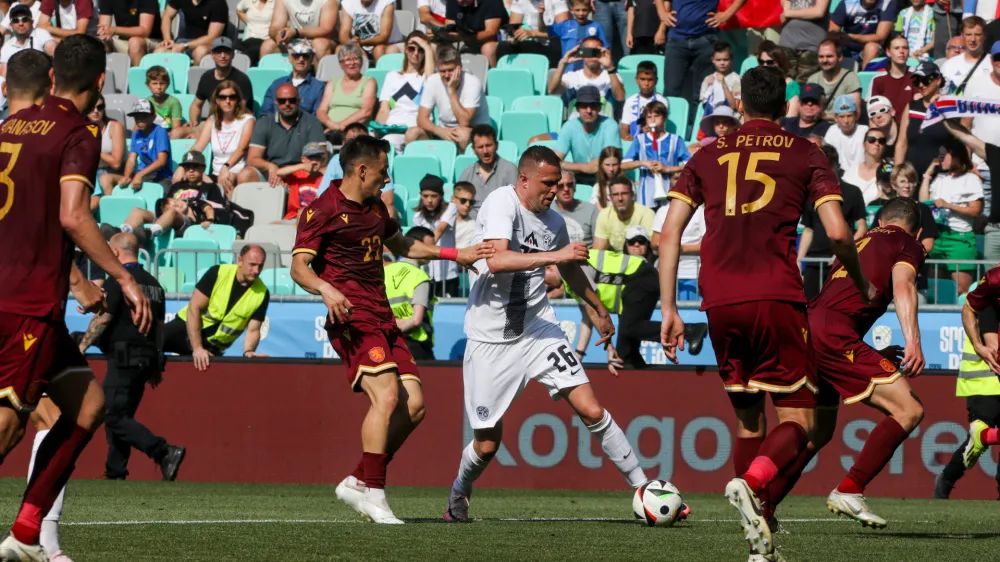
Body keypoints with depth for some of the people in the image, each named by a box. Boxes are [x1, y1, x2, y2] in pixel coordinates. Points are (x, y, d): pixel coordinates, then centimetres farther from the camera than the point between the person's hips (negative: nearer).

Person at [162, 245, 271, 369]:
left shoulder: (262, 293, -8)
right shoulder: (218, 273, -14)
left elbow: (253, 330, -3)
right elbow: (194, 308, -17)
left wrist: (248, 351, -27)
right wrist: (197, 347, -26)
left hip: (212, 346, 2)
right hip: (186, 327, -2)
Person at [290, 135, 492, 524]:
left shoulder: (375, 208, 20)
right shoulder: (323, 210, -7)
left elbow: (401, 246, 37)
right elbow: (298, 267, -14)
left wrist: (455, 255, 33)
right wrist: (326, 289, -34)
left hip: (382, 317, 9)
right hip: (353, 318, -9)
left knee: (413, 404, 0)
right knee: (386, 396, -24)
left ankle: (357, 483, 9)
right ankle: (372, 492, -18)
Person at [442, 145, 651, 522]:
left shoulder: (552, 221, 4)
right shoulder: (502, 203, -15)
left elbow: (570, 269, 26)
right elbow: (496, 261, -32)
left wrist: (598, 309, 35)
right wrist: (555, 255, -35)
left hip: (538, 329, 4)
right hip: (491, 339, -4)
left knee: (591, 411, -11)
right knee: (487, 445, 4)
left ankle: (642, 487, -3)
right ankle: (460, 492, 35)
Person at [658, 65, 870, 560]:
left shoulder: (709, 155, 17)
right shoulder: (803, 154, 9)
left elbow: (669, 232, 9)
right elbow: (837, 233, -1)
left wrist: (668, 308, 10)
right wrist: (862, 286, 15)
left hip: (719, 303, 3)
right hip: (776, 297, -3)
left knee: (748, 421, 15)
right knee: (797, 419, 0)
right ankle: (751, 482, -31)